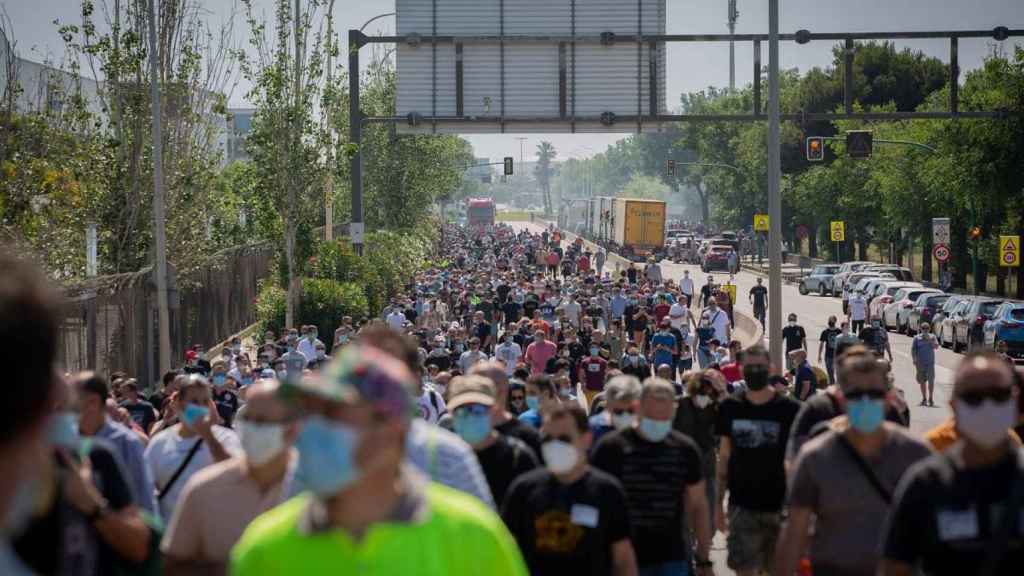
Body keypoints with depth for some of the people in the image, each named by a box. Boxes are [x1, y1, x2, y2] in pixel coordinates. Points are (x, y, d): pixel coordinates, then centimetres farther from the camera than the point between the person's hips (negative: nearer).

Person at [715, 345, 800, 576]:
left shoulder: (789, 409, -3)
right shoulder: (730, 408, 4)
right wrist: (719, 502, 5)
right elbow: (724, 458, 9)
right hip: (742, 505, 1)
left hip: (779, 505, -1)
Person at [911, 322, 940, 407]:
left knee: (931, 381, -6)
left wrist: (929, 340, -19)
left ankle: (931, 399, 1)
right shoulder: (917, 338, 4)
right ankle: (924, 399, 18)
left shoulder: (932, 337, 5)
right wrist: (914, 360, -7)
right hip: (920, 363, 1)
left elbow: (936, 347, -7)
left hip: (930, 362, -1)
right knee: (922, 381, 7)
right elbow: (913, 350, 3)